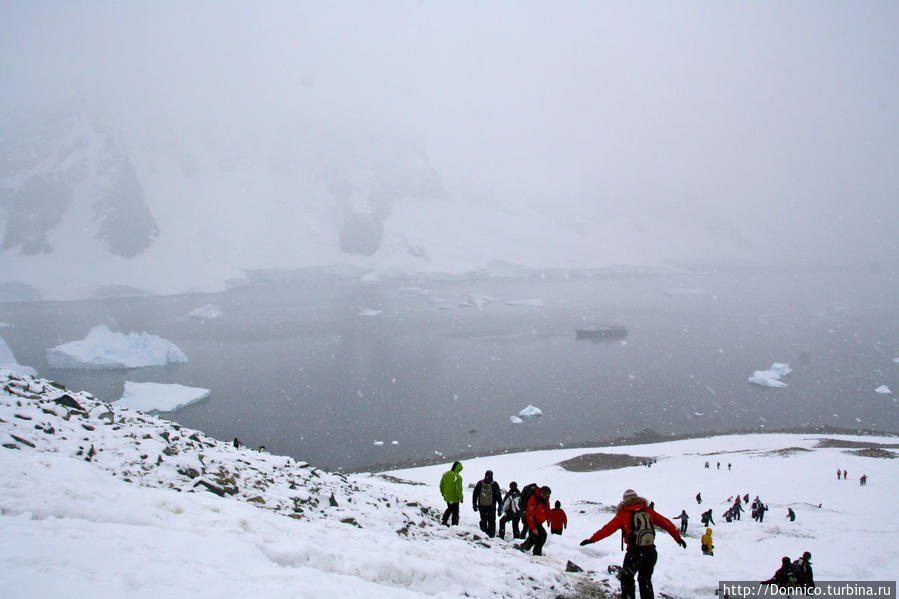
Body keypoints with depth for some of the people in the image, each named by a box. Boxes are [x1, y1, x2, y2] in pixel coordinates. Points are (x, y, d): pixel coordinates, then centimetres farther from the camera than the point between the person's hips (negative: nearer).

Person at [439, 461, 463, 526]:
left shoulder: (445, 474, -3)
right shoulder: (457, 477, -24)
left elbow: (441, 485, 7)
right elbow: (458, 489, -22)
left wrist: (443, 493, 21)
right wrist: (461, 498, -11)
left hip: (446, 497, 7)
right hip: (454, 498, -7)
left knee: (449, 509, 27)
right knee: (455, 512, 9)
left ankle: (444, 521, 30)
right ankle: (454, 525, 14)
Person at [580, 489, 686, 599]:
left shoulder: (623, 514, -4)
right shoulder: (648, 511, 6)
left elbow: (608, 529, -6)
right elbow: (666, 523, 11)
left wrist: (592, 539, 0)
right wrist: (677, 537, 22)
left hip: (635, 553, -4)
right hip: (651, 552, 4)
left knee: (627, 578, 17)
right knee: (646, 581, 21)